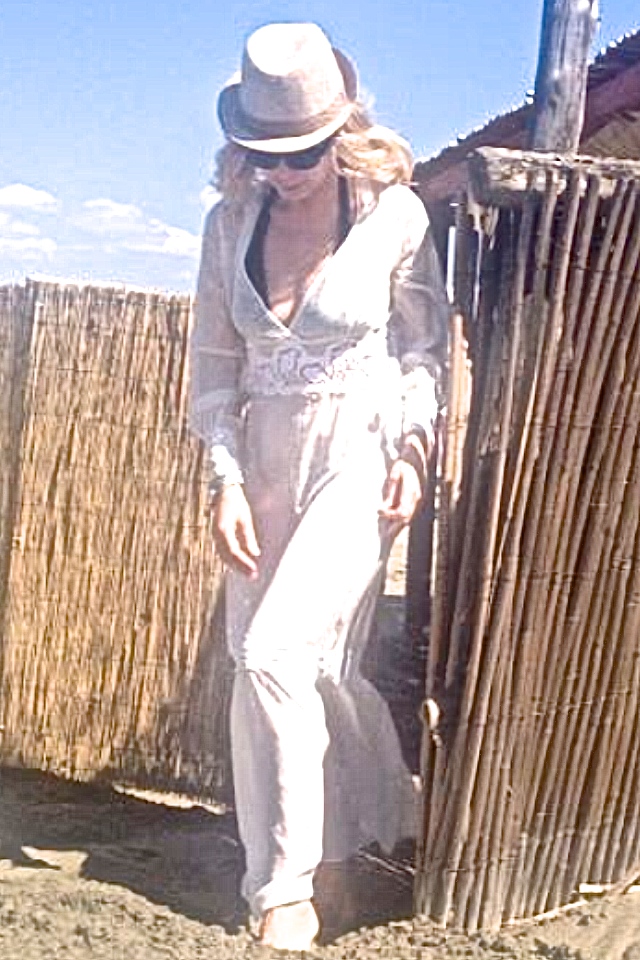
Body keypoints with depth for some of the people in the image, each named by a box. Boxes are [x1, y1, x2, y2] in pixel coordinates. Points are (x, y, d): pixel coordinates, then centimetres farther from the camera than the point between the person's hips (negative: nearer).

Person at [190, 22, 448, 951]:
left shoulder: (394, 216, -8)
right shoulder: (232, 222, 2)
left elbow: (425, 345, 2)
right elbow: (215, 363, 4)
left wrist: (412, 449, -10)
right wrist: (226, 479, -5)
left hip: (358, 456, -4)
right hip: (266, 460, 5)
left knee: (276, 655, -16)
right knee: (302, 669, 7)